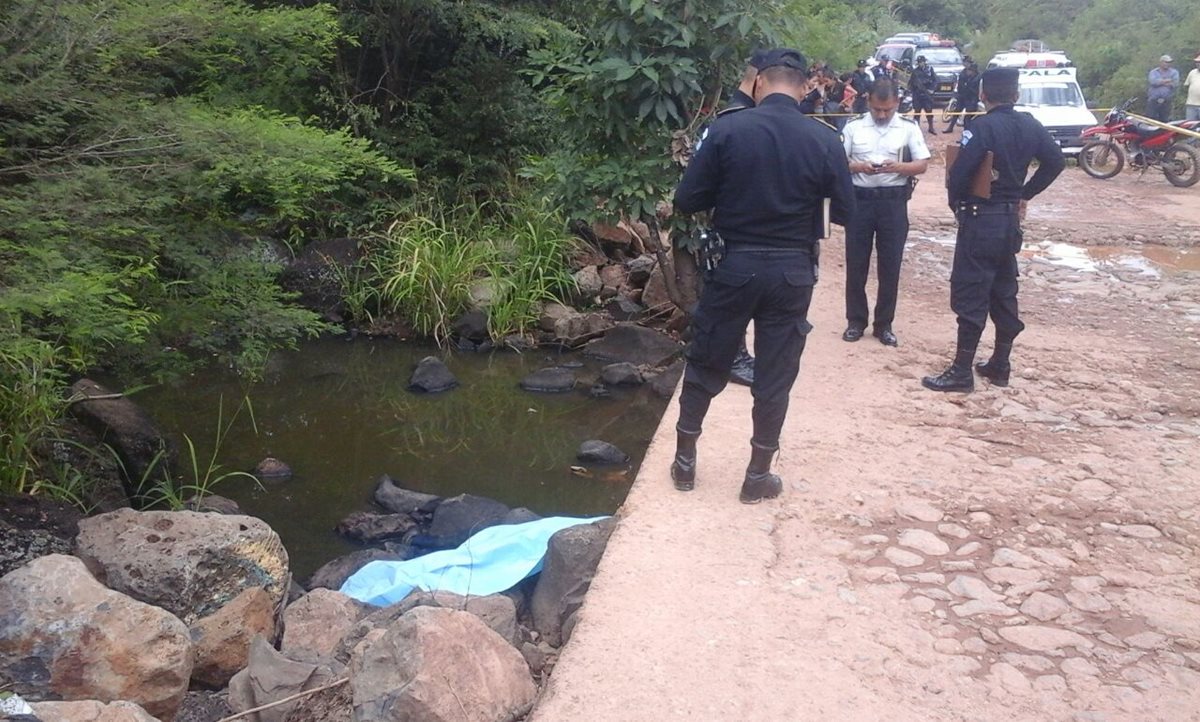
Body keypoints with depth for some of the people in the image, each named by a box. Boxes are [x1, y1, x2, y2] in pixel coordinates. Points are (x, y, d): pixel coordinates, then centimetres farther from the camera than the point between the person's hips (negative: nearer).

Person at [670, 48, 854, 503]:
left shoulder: (726, 130, -10)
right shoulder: (824, 140, -6)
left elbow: (687, 201, -9)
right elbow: (844, 210, 1)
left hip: (734, 263, -1)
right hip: (793, 270, 1)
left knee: (706, 363, 15)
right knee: (775, 375, 11)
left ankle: (684, 460, 27)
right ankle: (758, 476, 21)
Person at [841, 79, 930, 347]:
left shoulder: (909, 128, 1)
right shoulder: (854, 127, 2)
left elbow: (923, 165, 1)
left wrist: (898, 167, -18)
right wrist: (859, 167, -17)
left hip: (893, 202, 0)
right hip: (860, 200, 0)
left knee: (890, 265, 4)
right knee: (856, 264, 5)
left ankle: (884, 324, 16)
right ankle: (856, 321, 18)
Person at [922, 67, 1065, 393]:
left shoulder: (981, 127, -17)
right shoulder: (1030, 126, 5)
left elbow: (958, 174, -22)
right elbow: (1056, 161, 13)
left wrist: (956, 204, -4)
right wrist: (1025, 194, 15)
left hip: (980, 220, -7)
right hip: (1010, 219, 7)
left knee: (970, 295, -3)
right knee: (1004, 292, 15)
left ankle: (961, 372, 0)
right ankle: (1000, 365, 22)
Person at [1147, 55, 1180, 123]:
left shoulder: (1174, 72, 9)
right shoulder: (1153, 72, 8)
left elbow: (1175, 84, -9)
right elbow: (1153, 81, -13)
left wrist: (1160, 82, -7)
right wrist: (1167, 80, -8)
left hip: (1166, 101, 1)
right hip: (1153, 100, -1)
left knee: (1165, 120, 3)